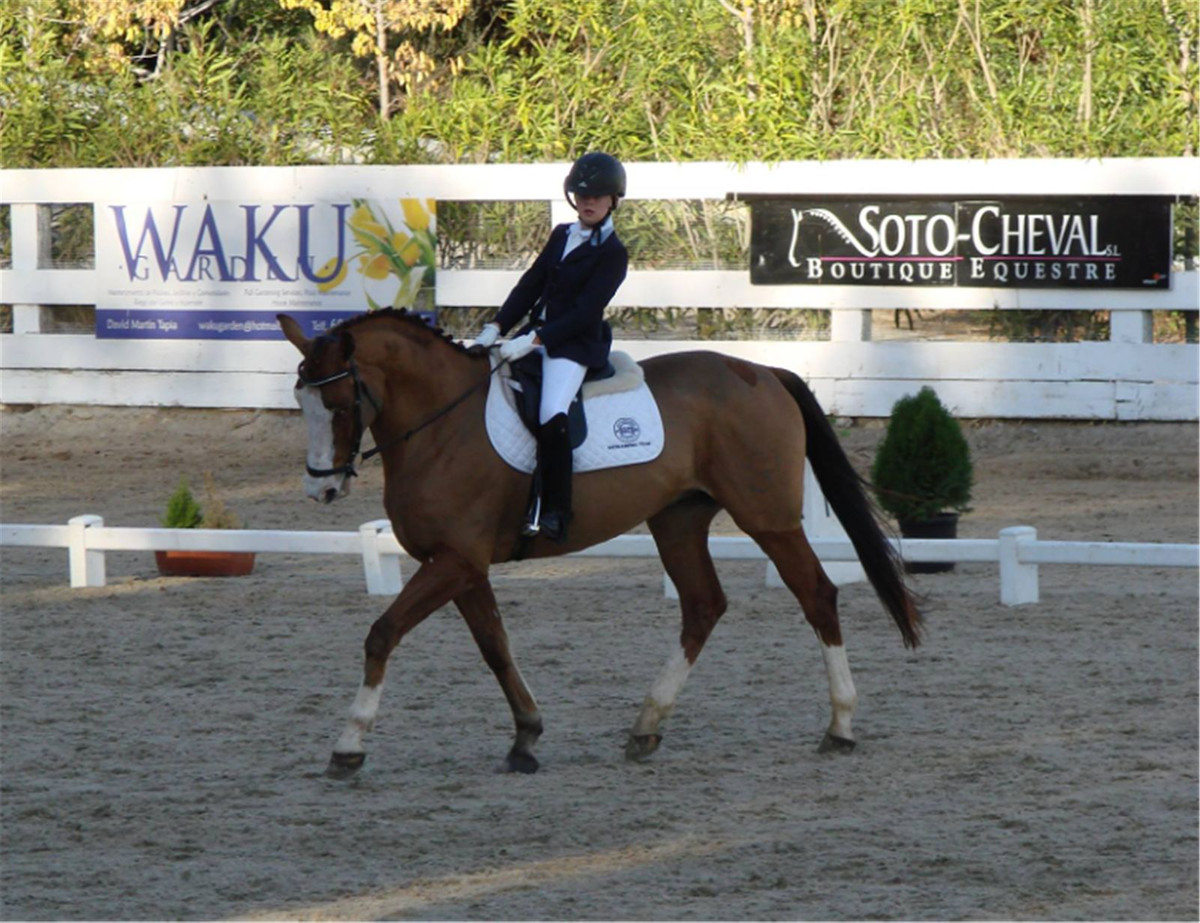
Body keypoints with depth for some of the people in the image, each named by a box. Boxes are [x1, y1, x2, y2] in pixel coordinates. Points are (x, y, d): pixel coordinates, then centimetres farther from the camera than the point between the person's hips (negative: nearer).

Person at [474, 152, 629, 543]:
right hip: (535, 336, 8)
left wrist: (535, 340, -23)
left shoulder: (612, 254, -7)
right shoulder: (562, 236, 16)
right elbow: (531, 285, 13)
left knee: (552, 419, -29)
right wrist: (497, 326, -1)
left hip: (575, 345, -8)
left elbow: (584, 312, -15)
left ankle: (553, 513, -23)